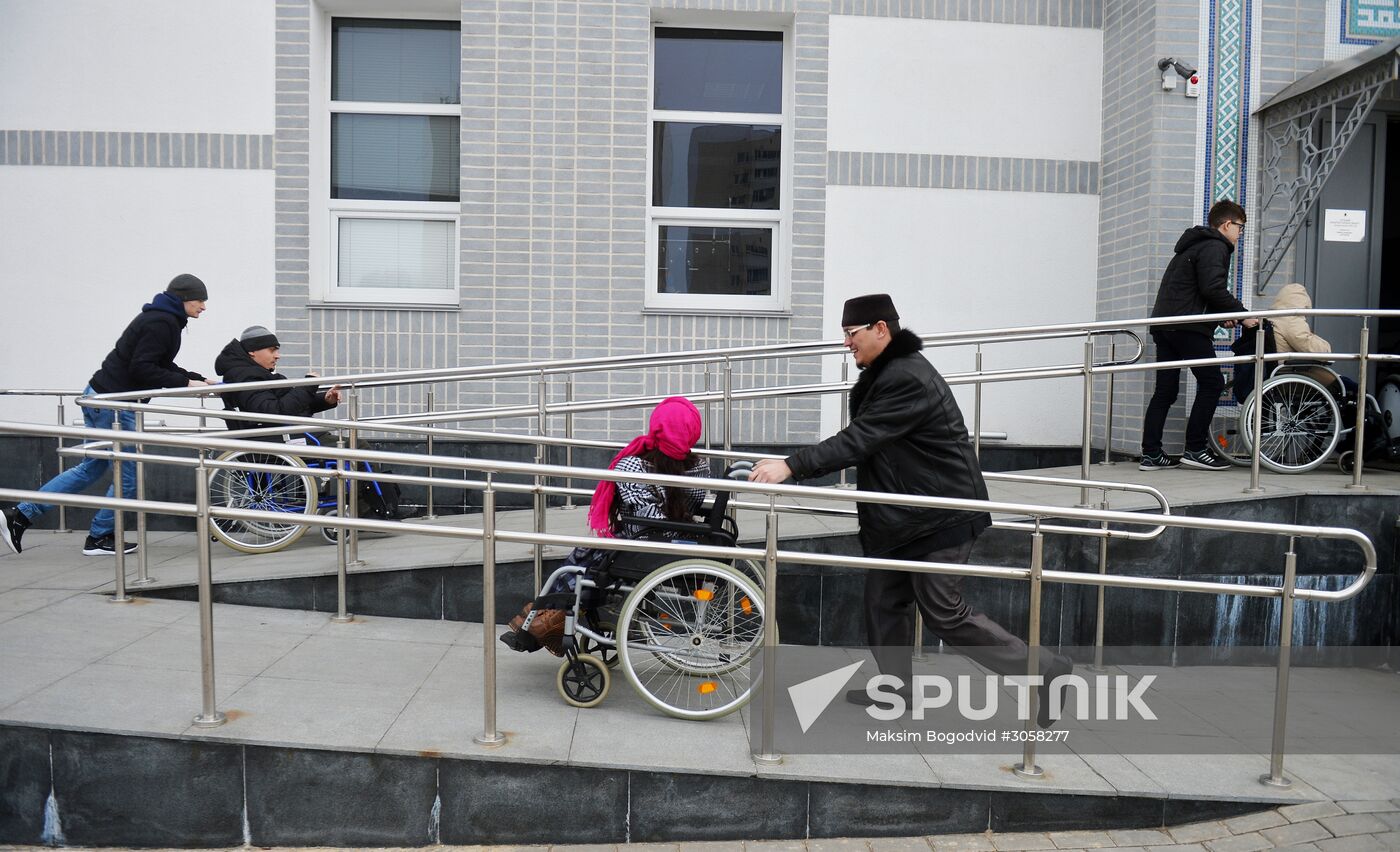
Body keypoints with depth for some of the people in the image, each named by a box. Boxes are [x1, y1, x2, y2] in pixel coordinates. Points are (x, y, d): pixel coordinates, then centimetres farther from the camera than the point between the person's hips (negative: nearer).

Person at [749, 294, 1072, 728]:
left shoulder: (907, 379, -23)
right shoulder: (885, 373, 12)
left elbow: (857, 441, -29)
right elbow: (865, 441, 19)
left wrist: (791, 466, -31)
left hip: (941, 517, -10)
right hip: (905, 515, 10)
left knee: (945, 614, -4)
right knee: (884, 597, 13)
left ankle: (1042, 670, 8)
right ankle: (896, 683, 26)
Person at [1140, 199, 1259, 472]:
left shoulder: (1194, 245, 27)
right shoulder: (1215, 247, -4)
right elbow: (1213, 289, -17)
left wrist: (1220, 316, 23)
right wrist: (1241, 314, -9)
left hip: (1164, 324, 10)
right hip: (1187, 327, -10)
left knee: (1165, 390, 7)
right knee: (1211, 382, -1)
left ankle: (1151, 454, 5)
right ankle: (1195, 450, -2)